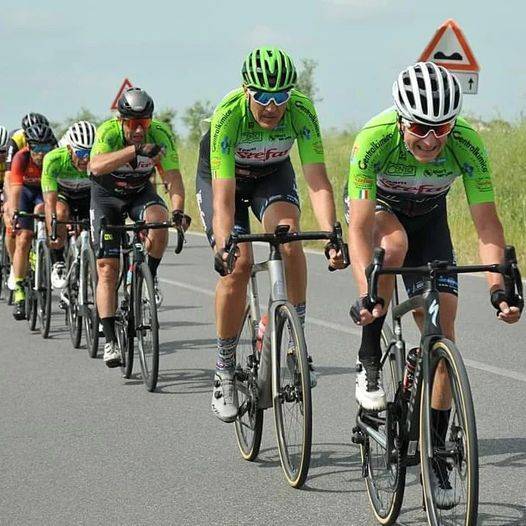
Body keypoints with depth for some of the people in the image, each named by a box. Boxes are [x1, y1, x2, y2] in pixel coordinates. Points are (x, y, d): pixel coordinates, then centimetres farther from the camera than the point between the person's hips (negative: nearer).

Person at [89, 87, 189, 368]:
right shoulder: (108, 131, -30)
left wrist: (178, 211, -48)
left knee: (158, 220, -33)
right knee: (107, 268, -10)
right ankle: (110, 340, -5)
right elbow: (96, 166, -50)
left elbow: (173, 177, -30)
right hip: (106, 195, -1)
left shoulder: (160, 134, -24)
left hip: (140, 192, 1)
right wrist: (136, 149, -63)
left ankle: (150, 278, -7)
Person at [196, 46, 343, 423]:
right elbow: (224, 194, -40)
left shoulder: (301, 110, -30)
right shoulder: (228, 115, -36)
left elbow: (317, 179, -34)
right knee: (237, 265, -17)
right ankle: (225, 371, -4)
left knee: (288, 238, -27)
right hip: (221, 176, -2)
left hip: (273, 174, 2)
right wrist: (223, 246, -54)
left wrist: (331, 235, -48)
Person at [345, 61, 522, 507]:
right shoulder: (374, 140, -37)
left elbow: (487, 223, -29)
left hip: (429, 218, 2)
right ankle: (369, 364, -19)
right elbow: (359, 228, -39)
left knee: (441, 325, -10)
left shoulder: (467, 145, -32)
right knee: (395, 243, -37)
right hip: (376, 208, -2)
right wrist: (367, 294, -50)